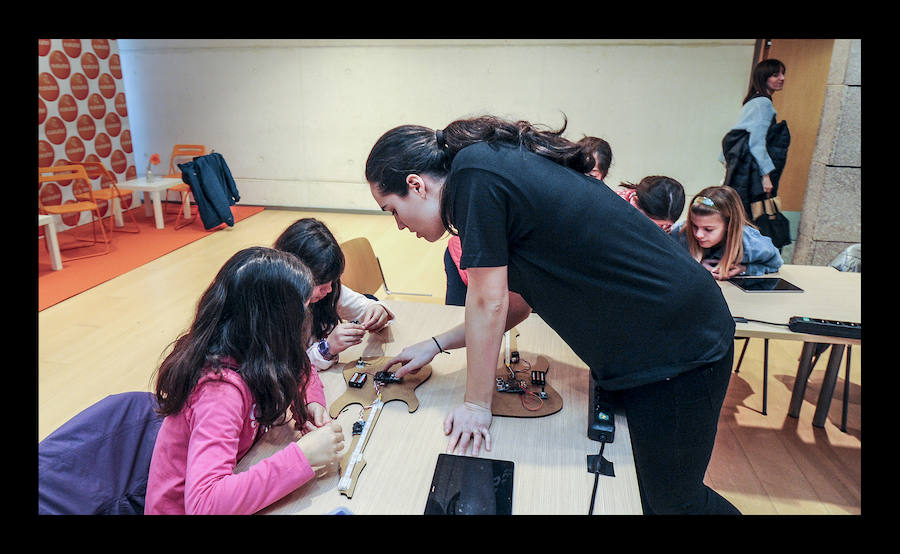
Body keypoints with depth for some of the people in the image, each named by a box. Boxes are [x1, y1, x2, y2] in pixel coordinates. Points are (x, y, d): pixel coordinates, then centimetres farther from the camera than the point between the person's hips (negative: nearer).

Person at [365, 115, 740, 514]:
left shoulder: (474, 174, -19)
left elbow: (488, 302, -16)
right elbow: (516, 302, 15)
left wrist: (476, 405, -4)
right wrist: (436, 345, 17)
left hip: (678, 350, -9)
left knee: (672, 501, 8)